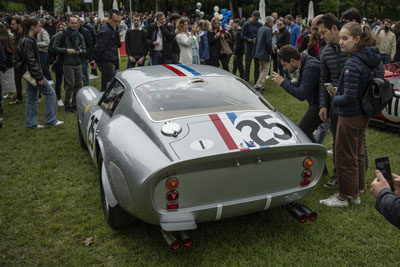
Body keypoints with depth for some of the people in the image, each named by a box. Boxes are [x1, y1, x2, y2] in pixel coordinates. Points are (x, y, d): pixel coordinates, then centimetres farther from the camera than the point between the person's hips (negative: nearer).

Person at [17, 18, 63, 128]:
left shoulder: (27, 40, 13)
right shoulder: (29, 41, -18)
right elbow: (31, 61, -22)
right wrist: (39, 77, -21)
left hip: (30, 73, 10)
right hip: (33, 73, -10)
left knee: (32, 98, 13)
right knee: (50, 93, -2)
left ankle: (31, 123, 19)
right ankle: (50, 120, 4)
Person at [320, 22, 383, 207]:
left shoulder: (352, 64, -25)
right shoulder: (373, 60, 3)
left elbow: (348, 97, -27)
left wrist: (334, 98, -7)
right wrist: (337, 93, 9)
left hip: (350, 116, -9)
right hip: (364, 114, 9)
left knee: (344, 157, 5)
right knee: (358, 153, 22)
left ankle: (344, 196, 19)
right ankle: (358, 188, 37)